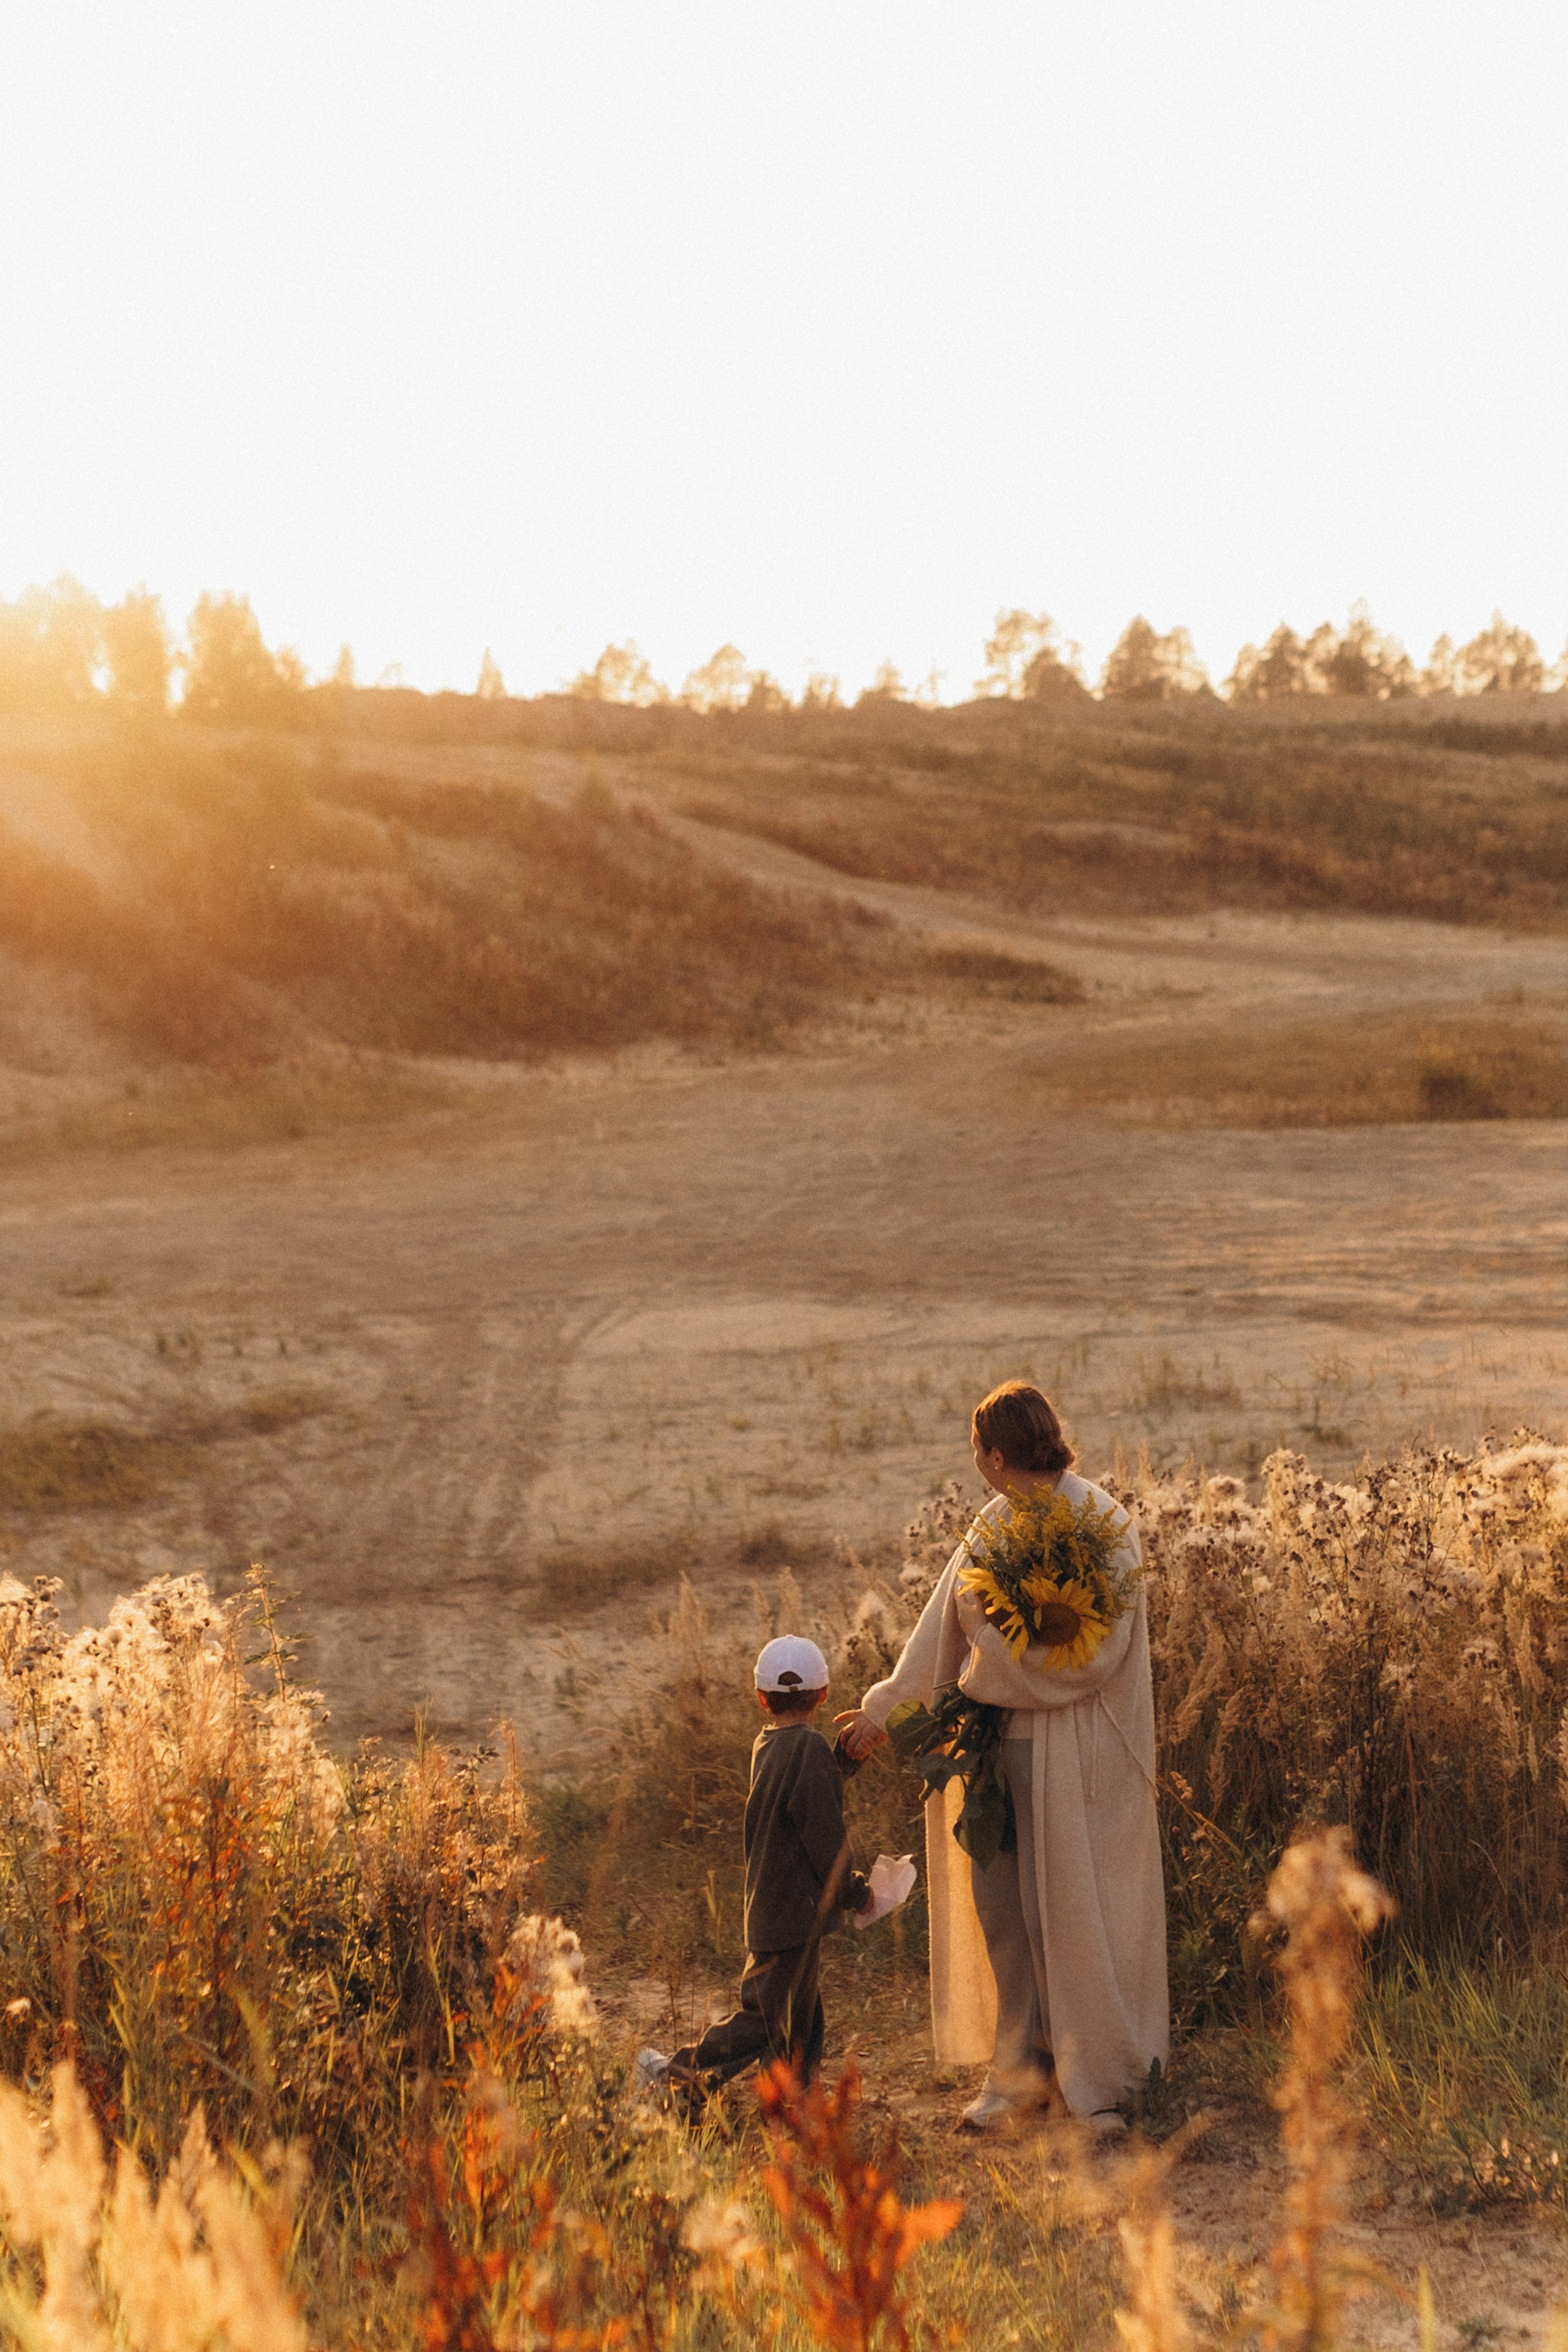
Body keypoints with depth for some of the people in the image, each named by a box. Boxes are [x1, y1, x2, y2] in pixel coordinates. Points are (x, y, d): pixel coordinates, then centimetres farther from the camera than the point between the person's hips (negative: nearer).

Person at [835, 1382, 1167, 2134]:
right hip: (995, 1739, 7)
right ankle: (1021, 2067, 22)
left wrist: (994, 1656, -12)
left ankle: (1098, 2080, 13)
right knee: (1000, 1903, 10)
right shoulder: (997, 1523, 6)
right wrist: (883, 1708, 13)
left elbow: (1097, 1651, -19)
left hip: (1072, 1751, -7)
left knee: (1068, 1909, 0)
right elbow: (944, 1621, 12)